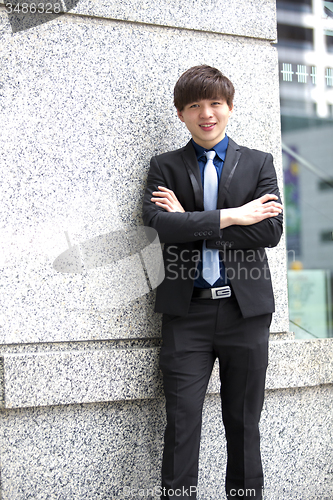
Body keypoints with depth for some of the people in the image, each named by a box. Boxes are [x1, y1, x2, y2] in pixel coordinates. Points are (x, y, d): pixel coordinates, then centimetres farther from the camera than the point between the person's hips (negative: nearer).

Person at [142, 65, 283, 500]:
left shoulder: (259, 163, 10)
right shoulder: (165, 167, 9)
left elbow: (271, 231, -5)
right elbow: (160, 224, -9)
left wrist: (191, 223, -9)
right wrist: (231, 216, -12)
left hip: (245, 308, 1)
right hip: (187, 311, -1)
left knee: (244, 422, 8)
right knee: (181, 421, -3)